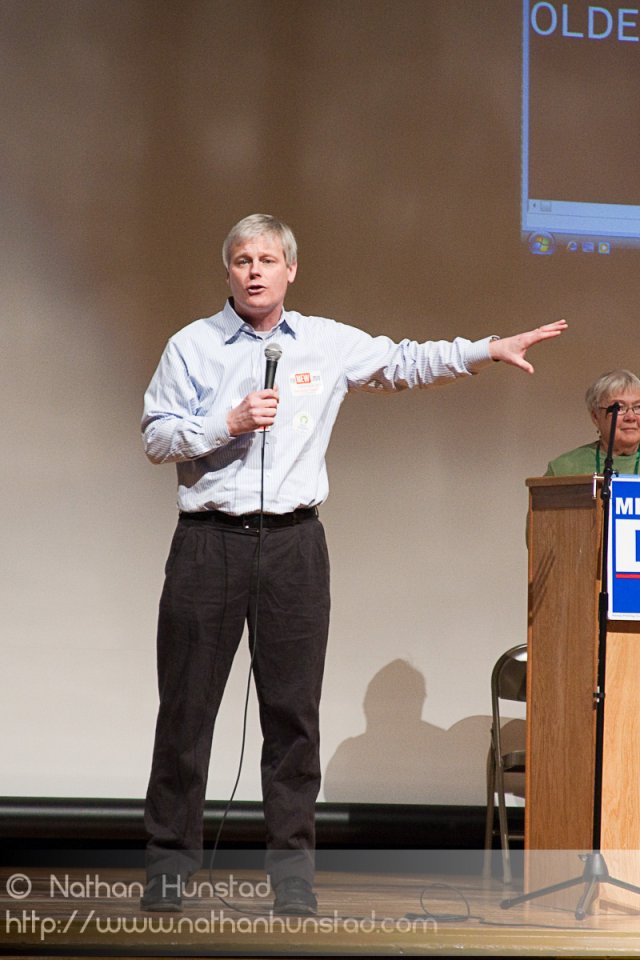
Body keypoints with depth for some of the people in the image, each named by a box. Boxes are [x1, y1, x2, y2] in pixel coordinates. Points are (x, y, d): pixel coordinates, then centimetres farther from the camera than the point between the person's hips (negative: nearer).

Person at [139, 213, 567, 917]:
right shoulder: (193, 346, 4)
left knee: (293, 709, 2)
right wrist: (229, 423, -12)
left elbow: (406, 363, 15)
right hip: (209, 541, -1)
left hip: (293, 543, 2)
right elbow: (156, 436, 1)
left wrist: (488, 350, 6)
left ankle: (292, 873, 8)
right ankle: (169, 863, 10)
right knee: (187, 705, 1)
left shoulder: (329, 344, 10)